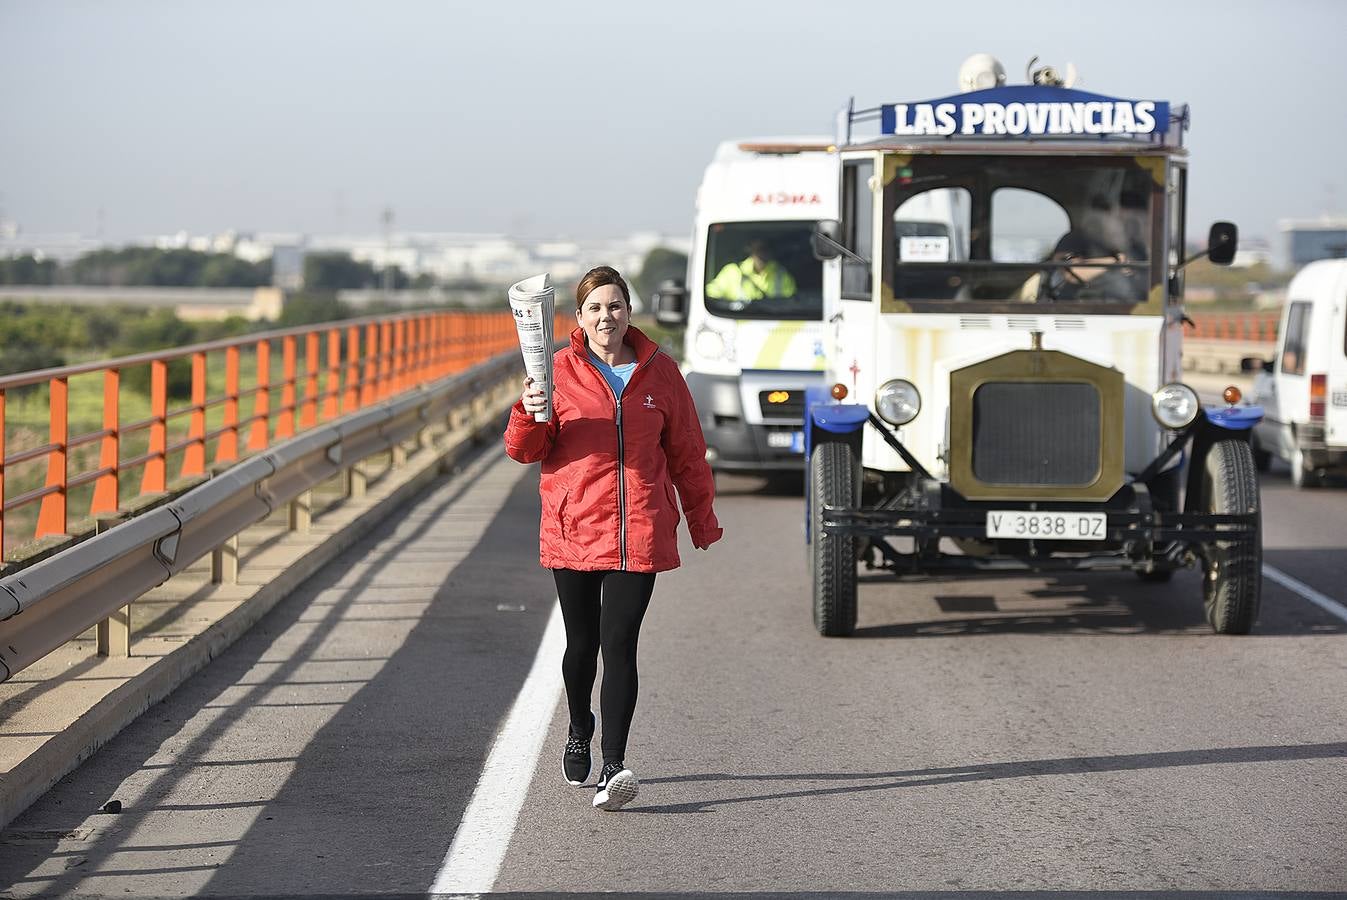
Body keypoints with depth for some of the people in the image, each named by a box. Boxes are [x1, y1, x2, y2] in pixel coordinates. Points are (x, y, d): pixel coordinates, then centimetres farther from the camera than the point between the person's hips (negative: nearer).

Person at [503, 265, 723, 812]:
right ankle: (580, 734, 40)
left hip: (639, 534, -1)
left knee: (619, 646, -10)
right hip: (573, 530, 1)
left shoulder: (658, 371, 6)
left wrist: (702, 521, 18)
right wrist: (530, 416, -21)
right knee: (582, 643, 12)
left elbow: (686, 453, 14)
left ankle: (614, 768, -13)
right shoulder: (559, 371, 2)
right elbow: (526, 451, 0)